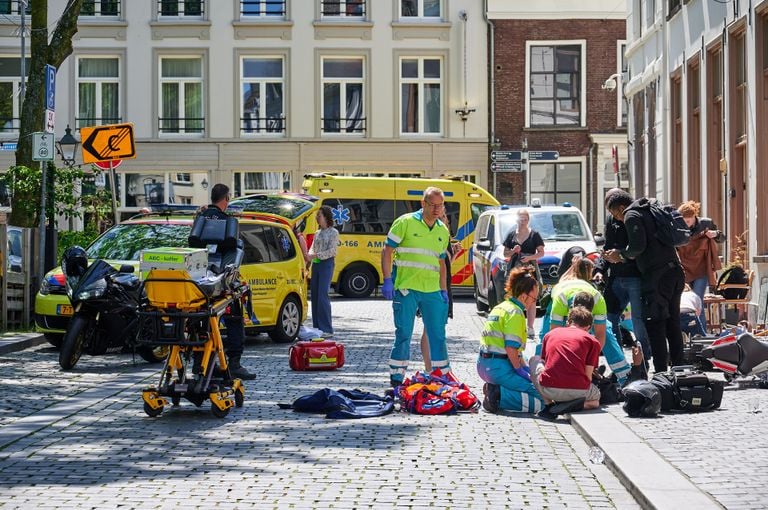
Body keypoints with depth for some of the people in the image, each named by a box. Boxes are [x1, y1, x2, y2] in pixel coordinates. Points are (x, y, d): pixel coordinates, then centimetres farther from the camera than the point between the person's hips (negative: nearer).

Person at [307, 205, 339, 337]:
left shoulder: (333, 232, -2)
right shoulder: (317, 233, 18)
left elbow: (331, 251, -11)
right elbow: (312, 248, 14)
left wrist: (316, 255, -19)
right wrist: (310, 255, -8)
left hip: (326, 264, -7)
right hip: (316, 265, 7)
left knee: (323, 295, -13)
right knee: (314, 295, 5)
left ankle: (327, 330, -13)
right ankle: (317, 328, 11)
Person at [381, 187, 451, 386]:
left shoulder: (443, 231, 14)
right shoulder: (405, 222, -4)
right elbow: (387, 251, -3)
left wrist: (443, 290, 15)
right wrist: (387, 280, -11)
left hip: (432, 291, 5)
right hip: (406, 289, -5)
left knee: (438, 334, 8)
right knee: (403, 334, -1)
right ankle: (396, 378, 8)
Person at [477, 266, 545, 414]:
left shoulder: (499, 307, 19)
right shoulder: (515, 312, -10)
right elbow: (511, 347, -18)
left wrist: (525, 367, 16)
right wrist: (520, 369, -7)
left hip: (484, 365, 10)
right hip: (499, 367, -10)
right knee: (541, 400, -12)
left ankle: (493, 388, 7)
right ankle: (499, 396, -22)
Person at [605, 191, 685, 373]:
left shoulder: (632, 216, -3)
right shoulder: (650, 212, 23)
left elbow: (638, 246, -15)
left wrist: (621, 253, 3)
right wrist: (623, 255, 20)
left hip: (658, 276, -9)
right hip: (676, 271, 9)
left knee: (654, 324, -5)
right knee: (673, 323, 13)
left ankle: (661, 373, -8)